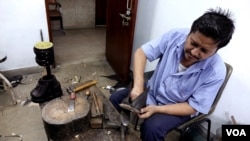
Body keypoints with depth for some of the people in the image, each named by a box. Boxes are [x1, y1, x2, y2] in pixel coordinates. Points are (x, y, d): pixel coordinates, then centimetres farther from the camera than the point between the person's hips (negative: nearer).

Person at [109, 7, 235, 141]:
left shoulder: (216, 71, -26)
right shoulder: (175, 36, -22)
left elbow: (193, 107, -19)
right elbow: (141, 52, -17)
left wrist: (157, 109, -30)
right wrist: (138, 85, -30)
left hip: (179, 108, -3)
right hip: (152, 91, 4)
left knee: (151, 128, -29)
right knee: (115, 99, -2)